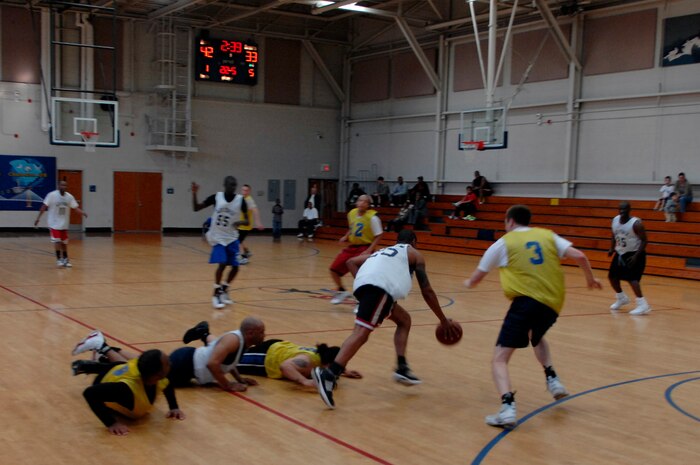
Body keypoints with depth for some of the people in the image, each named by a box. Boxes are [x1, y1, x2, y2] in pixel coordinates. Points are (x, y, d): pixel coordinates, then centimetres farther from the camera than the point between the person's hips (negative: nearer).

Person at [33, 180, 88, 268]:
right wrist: (38, 218, -15)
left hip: (64, 224, 4)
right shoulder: (52, 195, -13)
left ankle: (65, 259, 22)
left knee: (64, 242, 11)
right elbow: (44, 206, -11)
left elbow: (76, 207, -2)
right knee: (57, 241, -10)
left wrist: (83, 213, -21)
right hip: (54, 223, -4)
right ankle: (59, 260, -2)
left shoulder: (69, 197, -2)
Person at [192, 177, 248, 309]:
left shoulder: (240, 200, -8)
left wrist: (240, 222, -25)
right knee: (222, 264, -17)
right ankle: (216, 294, -3)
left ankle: (224, 289, 27)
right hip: (218, 237, -3)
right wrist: (194, 193, -18)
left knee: (235, 267, 3)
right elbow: (196, 208, -3)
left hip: (232, 238, 3)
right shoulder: (216, 197, -9)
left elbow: (247, 220, -3)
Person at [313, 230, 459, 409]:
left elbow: (351, 262, 29)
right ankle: (328, 375, -38)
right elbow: (427, 291, 21)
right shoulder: (414, 254, 26)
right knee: (362, 332, -21)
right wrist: (443, 320, 28)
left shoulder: (384, 251, 41)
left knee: (404, 320, 26)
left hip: (364, 282, 7)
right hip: (379, 286, -7)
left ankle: (402, 368, 17)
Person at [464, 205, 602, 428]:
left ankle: (508, 407, -27)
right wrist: (590, 278, 24)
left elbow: (475, 280, 16)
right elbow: (579, 256, 5)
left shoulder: (504, 243, 10)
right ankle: (552, 379, 20)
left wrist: (469, 283, 40)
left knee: (499, 359, -4)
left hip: (527, 301, -5)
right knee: (536, 337, 38)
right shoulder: (547, 235, 17)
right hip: (553, 303, 5)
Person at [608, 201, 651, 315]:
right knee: (612, 276, 11)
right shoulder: (615, 220, -3)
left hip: (634, 253, -7)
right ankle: (622, 298, 33)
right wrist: (612, 248, 0)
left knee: (631, 278, -21)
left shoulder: (636, 223, -23)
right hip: (620, 253, 8)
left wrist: (636, 256, -28)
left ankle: (643, 305, -18)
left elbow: (644, 241, -20)